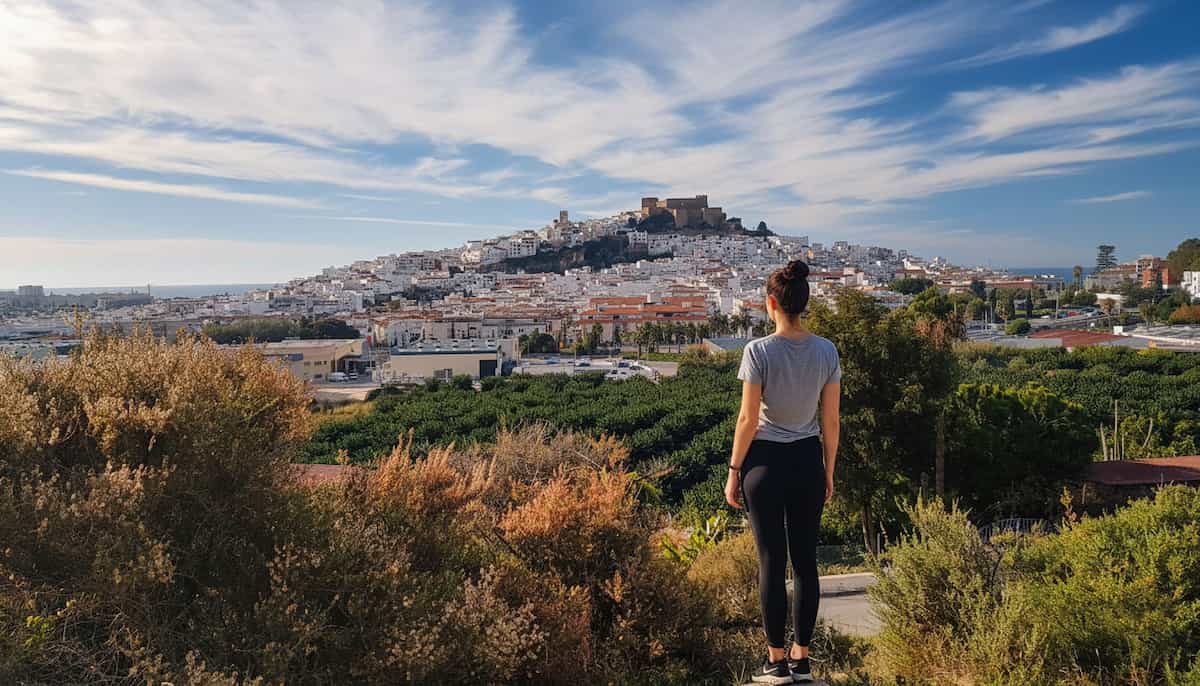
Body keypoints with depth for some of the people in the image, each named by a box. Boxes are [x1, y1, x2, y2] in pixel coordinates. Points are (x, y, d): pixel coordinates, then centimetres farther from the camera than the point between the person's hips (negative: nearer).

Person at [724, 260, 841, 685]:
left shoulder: (758, 351, -14)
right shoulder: (826, 352, -1)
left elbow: (748, 420, -13)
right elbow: (830, 420, 3)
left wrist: (734, 471, -2)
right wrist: (828, 472, 14)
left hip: (766, 462, -4)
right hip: (808, 461, 4)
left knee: (771, 561, 5)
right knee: (805, 559, 12)